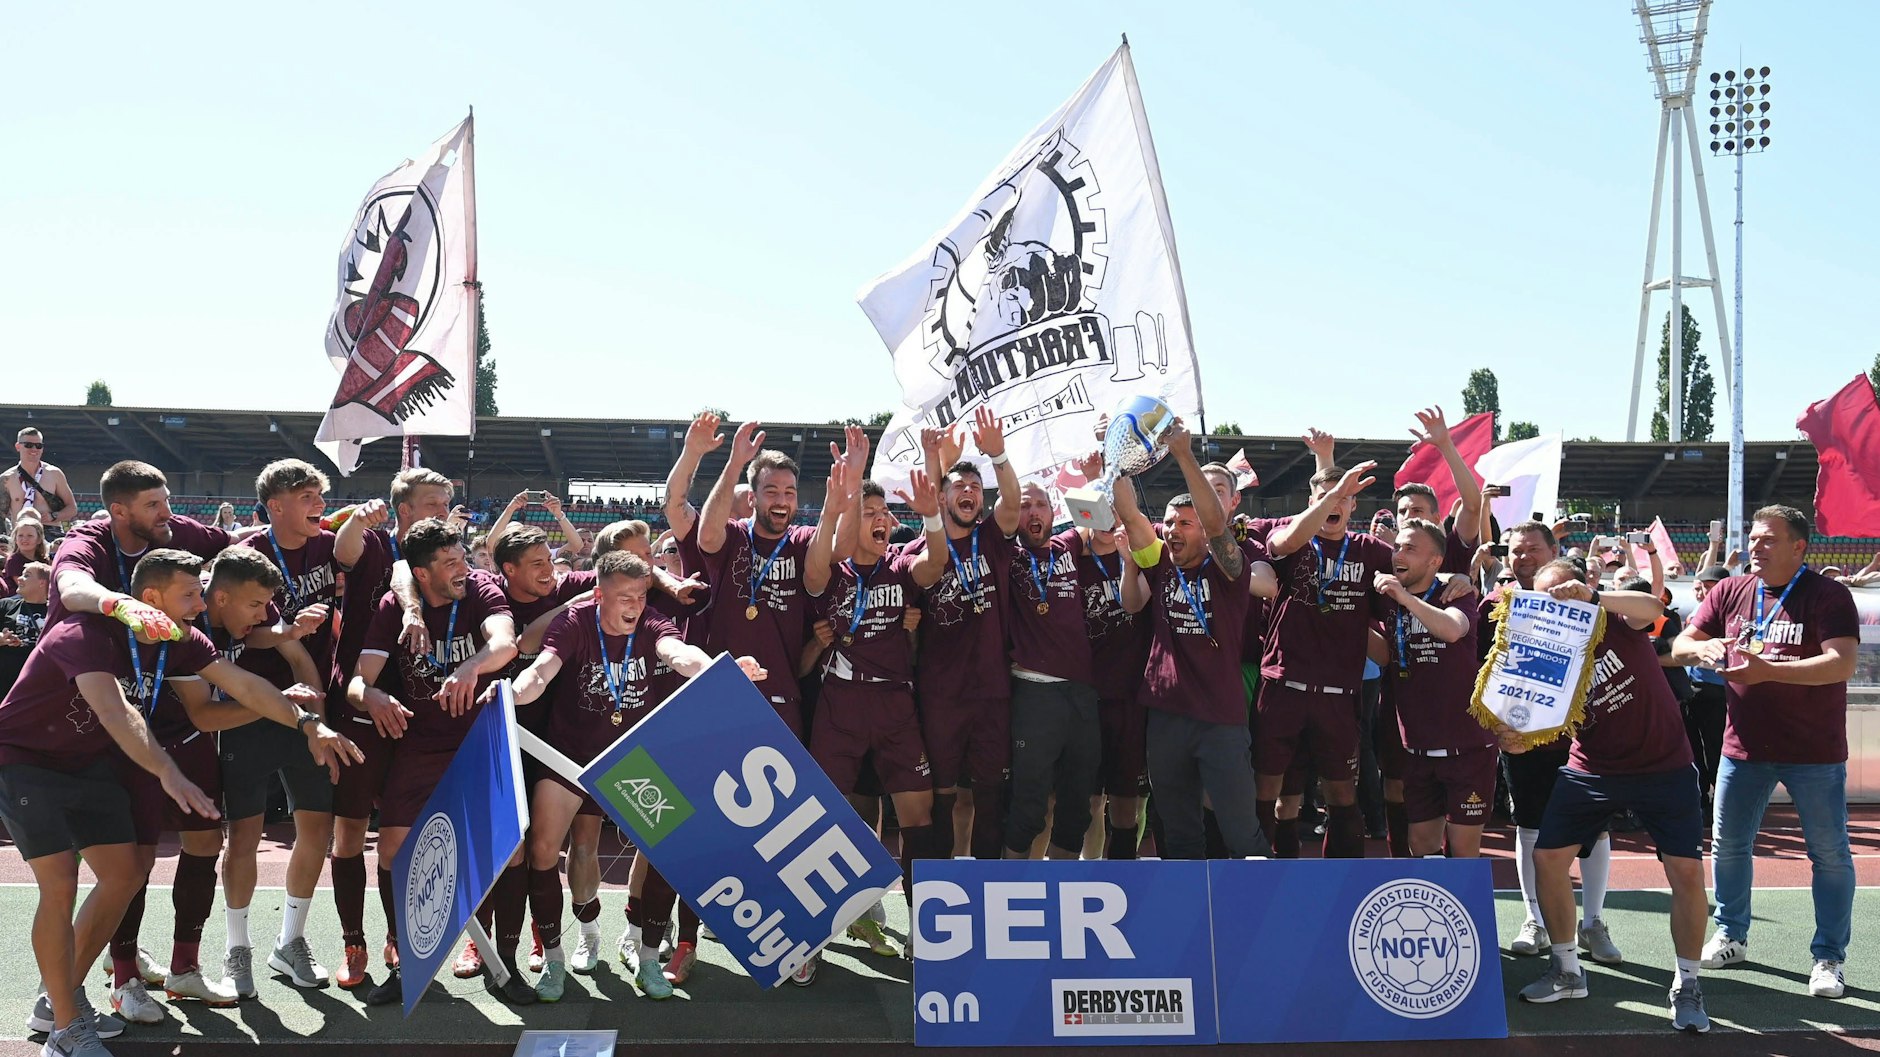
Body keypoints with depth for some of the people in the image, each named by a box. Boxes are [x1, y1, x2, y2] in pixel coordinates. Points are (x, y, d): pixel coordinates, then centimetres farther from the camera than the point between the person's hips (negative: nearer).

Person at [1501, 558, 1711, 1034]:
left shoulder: (1618, 621, -13)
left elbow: (1653, 607, -36)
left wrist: (1593, 599, -52)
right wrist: (1514, 738, -35)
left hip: (1663, 766, -3)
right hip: (1592, 769, 3)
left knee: (1687, 872, -12)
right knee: (1547, 857, -1)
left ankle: (1687, 985, 7)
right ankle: (1567, 970, 18)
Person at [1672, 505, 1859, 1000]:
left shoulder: (1828, 596, -10)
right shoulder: (1729, 593, 3)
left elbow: (1842, 663, -23)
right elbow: (1680, 646, 6)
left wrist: (1768, 670, -32)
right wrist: (1704, 648, -18)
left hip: (1814, 751, -4)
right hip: (1744, 746, 4)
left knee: (1830, 854, 2)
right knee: (1728, 845, 12)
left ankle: (1829, 958, 13)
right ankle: (1730, 937, 28)